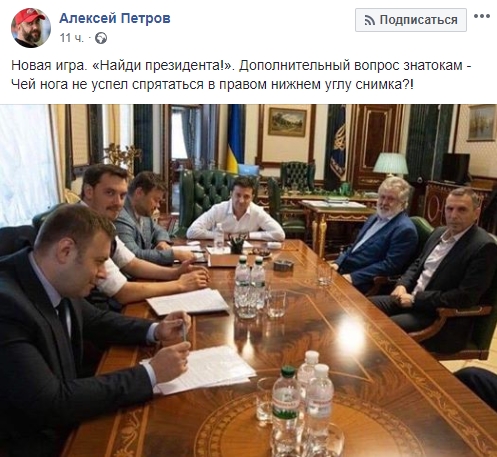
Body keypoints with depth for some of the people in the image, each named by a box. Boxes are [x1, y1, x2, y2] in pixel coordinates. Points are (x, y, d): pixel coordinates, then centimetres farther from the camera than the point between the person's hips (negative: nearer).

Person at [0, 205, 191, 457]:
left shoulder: (59, 284, -7)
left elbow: (96, 320, 12)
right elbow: (51, 404, -30)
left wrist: (155, 330, -4)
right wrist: (150, 373, -25)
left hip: (67, 421, 7)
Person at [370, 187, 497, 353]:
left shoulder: (484, 246, -16)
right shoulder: (439, 232, 9)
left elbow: (465, 297, -22)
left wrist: (415, 299, -19)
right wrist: (402, 285, -2)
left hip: (443, 320, -8)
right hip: (411, 299, 8)